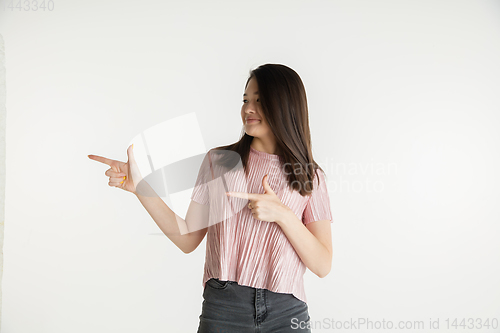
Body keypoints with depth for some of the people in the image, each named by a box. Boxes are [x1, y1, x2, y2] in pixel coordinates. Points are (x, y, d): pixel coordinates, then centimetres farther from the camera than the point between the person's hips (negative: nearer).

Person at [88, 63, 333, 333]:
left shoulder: (311, 177, 3)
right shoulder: (219, 161, 6)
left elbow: (323, 266, -2)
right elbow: (188, 239, 3)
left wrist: (282, 214, -14)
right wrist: (140, 186, -5)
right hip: (222, 309, 0)